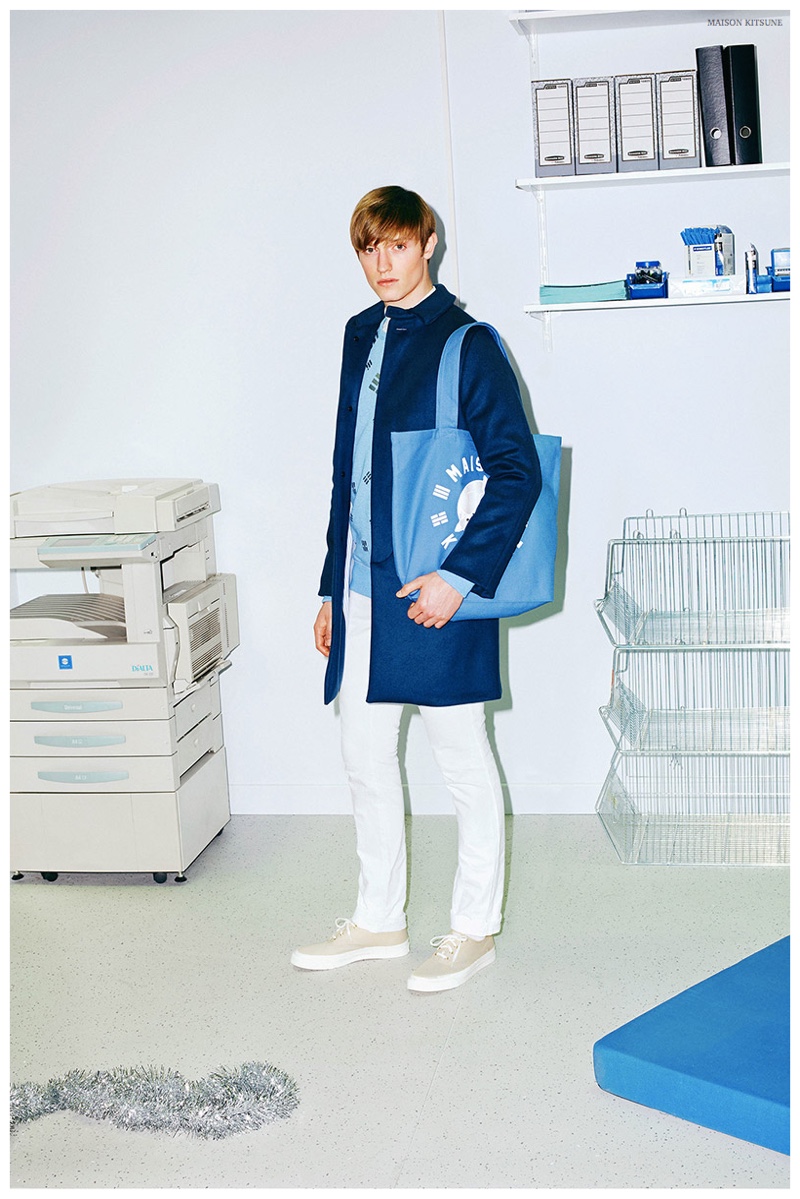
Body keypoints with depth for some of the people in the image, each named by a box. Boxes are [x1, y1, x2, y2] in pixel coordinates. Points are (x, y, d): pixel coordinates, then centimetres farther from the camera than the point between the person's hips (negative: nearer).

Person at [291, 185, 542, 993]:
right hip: (363, 586, 8)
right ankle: (378, 920, 30)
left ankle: (474, 928, 20)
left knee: (462, 761, 5)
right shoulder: (361, 337, 13)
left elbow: (518, 471, -14)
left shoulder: (466, 344, -8)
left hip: (432, 590, -7)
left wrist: (460, 575, -20)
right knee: (364, 757, 15)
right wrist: (332, 588, 16)